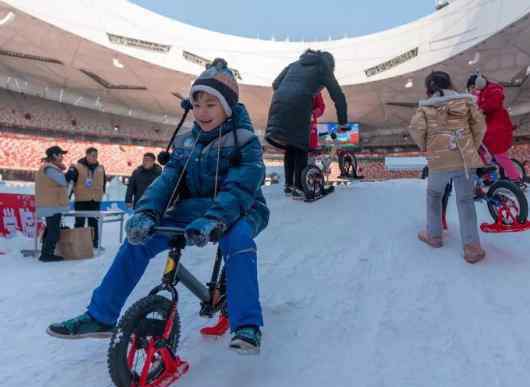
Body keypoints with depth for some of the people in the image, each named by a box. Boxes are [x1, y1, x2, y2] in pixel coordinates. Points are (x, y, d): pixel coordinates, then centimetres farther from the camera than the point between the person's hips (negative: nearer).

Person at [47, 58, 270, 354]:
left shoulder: (245, 141, -11)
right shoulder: (187, 143, 5)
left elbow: (241, 187, -26)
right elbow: (167, 180, -5)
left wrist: (213, 219, -43)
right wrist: (146, 213, -25)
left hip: (238, 212, -4)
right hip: (195, 209, 5)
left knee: (237, 241, -40)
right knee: (138, 239, -10)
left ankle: (247, 327, -29)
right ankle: (100, 317, 3)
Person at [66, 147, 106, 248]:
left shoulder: (100, 168, 9)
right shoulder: (77, 167, -8)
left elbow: (104, 181, 21)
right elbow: (67, 179, -16)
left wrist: (102, 192, 18)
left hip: (96, 200, 5)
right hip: (81, 200, -4)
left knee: (94, 222, 12)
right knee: (80, 222, 2)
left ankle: (95, 242, 20)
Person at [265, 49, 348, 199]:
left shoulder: (295, 64, 30)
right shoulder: (323, 68, 18)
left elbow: (276, 84, 22)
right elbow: (338, 96, 16)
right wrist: (343, 122, 22)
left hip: (278, 104, 5)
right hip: (299, 107, -5)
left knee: (290, 147, 17)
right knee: (300, 147, 8)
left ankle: (288, 185, 23)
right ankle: (298, 188, 8)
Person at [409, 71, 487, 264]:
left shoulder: (425, 107, 6)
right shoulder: (465, 101, 12)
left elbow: (416, 128, -9)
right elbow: (479, 123, 4)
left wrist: (425, 147, 8)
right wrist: (473, 148, 15)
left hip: (439, 161, -1)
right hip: (464, 159, 2)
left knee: (433, 195, 23)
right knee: (465, 201, 10)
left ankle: (434, 235, 31)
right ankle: (472, 247, 8)